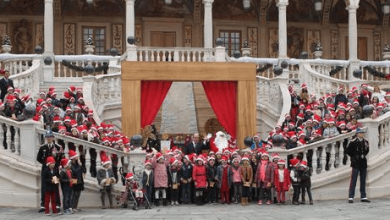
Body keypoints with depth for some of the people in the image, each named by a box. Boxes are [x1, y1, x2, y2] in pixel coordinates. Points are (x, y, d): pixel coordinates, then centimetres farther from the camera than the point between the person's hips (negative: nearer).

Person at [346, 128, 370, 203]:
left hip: (363, 163, 6)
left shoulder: (365, 142, 7)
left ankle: (363, 197, 16)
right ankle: (351, 197, -2)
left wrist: (364, 155, 11)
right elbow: (348, 151, -6)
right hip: (356, 164, -6)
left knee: (363, 181, 10)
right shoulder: (353, 142, -10)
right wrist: (354, 157, -1)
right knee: (353, 180, -5)